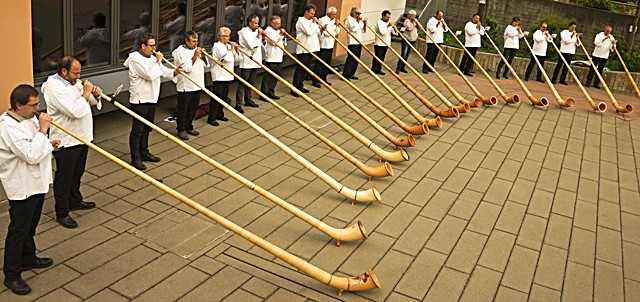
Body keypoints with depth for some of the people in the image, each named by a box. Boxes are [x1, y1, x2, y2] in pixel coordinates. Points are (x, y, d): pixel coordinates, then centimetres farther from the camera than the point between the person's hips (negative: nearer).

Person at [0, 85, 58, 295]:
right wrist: (43, 130, -27)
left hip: (36, 182, 10)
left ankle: (28, 258, 42)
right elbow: (31, 155, -31)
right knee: (18, 230, 1)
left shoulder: (28, 118, 5)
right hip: (22, 186, -9)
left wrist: (48, 144, 3)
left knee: (30, 225, 24)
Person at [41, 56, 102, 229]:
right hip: (66, 142, -9)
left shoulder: (73, 83, 9)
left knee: (77, 173, 23)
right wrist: (86, 93, -19)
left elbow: (90, 101, 17)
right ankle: (62, 213, 14)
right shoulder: (55, 87, -20)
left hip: (81, 137, 9)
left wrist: (95, 94, -4)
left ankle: (75, 201, 40)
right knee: (64, 177, 3)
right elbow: (74, 111, -30)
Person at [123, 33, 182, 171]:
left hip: (151, 98, 9)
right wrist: (158, 61, -17)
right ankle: (135, 158, 4)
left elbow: (163, 71, 16)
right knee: (137, 130, -2)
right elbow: (150, 75, -25)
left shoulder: (152, 57, 13)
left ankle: (144, 153, 31)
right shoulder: (136, 58, -16)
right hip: (139, 100, -9)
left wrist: (174, 71, -3)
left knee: (146, 128, 18)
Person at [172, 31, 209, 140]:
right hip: (185, 86, -7)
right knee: (183, 109, 2)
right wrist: (195, 56, -21)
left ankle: (189, 127, 28)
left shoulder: (196, 49, 11)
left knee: (193, 108, 15)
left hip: (197, 85, 7)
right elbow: (187, 68, -19)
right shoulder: (180, 51, -10)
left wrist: (203, 56, -6)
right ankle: (181, 130, 12)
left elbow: (206, 64, 12)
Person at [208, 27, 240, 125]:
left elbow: (237, 58, 14)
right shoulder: (217, 46, -10)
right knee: (216, 97, -7)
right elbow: (227, 58, -20)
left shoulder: (228, 45, 13)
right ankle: (211, 118, -4)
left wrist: (236, 49, 0)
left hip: (227, 75, 8)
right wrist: (232, 49, -10)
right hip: (219, 75, -8)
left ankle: (219, 114, 25)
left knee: (224, 96, 13)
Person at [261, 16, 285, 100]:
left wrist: (283, 37, 3)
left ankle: (271, 92, 19)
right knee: (268, 75, -8)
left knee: (276, 75, 11)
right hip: (271, 57, -9)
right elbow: (273, 42, -17)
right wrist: (280, 35, -14)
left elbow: (284, 43, 21)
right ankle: (263, 94, -5)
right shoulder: (268, 30, -7)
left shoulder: (278, 30, 18)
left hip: (278, 57, 9)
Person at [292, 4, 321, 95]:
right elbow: (309, 32, -22)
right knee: (300, 68, -9)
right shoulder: (301, 21, -9)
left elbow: (318, 34, 17)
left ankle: (300, 85, 21)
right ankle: (294, 88, -8)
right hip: (303, 49, -8)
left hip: (312, 49, 9)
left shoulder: (311, 21, 18)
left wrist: (321, 30, -2)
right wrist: (314, 23, -11)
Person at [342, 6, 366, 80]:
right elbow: (353, 29, -18)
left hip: (358, 42, 9)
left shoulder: (359, 20, 18)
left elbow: (363, 31, 17)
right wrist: (358, 22, -12)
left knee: (356, 59, 7)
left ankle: (350, 74, 14)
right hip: (352, 42, -8)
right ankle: (345, 74, -13)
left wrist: (364, 24, 2)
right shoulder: (349, 19, -5)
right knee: (351, 58, -14)